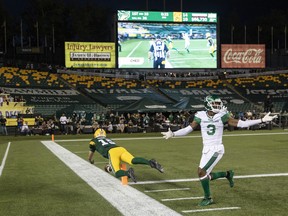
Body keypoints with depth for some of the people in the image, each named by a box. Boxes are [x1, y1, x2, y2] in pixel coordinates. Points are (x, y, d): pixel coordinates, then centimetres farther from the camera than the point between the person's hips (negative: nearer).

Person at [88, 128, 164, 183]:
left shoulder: (94, 141, 31)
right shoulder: (108, 139, 44)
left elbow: (89, 157, 40)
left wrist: (91, 161, 64)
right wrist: (109, 166, 66)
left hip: (111, 152, -4)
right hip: (121, 148, 4)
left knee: (117, 174, -11)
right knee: (133, 160, -20)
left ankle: (128, 172, -43)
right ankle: (150, 162, -46)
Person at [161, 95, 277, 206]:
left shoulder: (222, 116, -7)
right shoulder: (201, 116, -1)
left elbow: (240, 123, -7)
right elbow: (188, 129, 1)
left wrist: (262, 120, -10)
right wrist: (173, 134, -12)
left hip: (216, 149, -5)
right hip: (206, 150, 5)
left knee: (202, 172, -16)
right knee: (206, 176, 11)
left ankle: (208, 198, 4)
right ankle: (227, 174, 38)